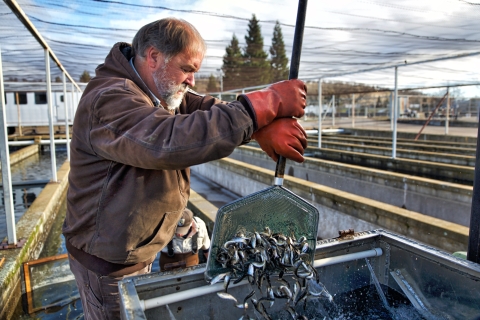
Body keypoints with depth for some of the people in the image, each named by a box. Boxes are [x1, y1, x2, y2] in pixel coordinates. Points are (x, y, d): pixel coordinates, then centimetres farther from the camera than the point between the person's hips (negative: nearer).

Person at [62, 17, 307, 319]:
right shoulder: (110, 100, -27)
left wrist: (266, 125, -26)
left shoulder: (158, 92, 4)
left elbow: (208, 110, -5)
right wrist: (267, 103, -38)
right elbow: (172, 140, -43)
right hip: (109, 264, -8)